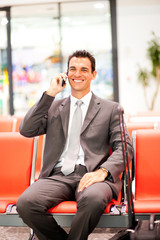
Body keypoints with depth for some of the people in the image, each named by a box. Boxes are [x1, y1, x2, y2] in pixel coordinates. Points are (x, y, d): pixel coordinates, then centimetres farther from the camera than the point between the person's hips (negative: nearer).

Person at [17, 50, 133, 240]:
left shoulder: (111, 109, 16)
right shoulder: (53, 107, 22)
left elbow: (124, 147, 6)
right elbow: (26, 130, 7)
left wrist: (102, 171, -14)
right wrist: (50, 94, 3)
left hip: (91, 175, -2)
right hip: (57, 176, 2)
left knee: (93, 199, -39)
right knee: (26, 203, -29)